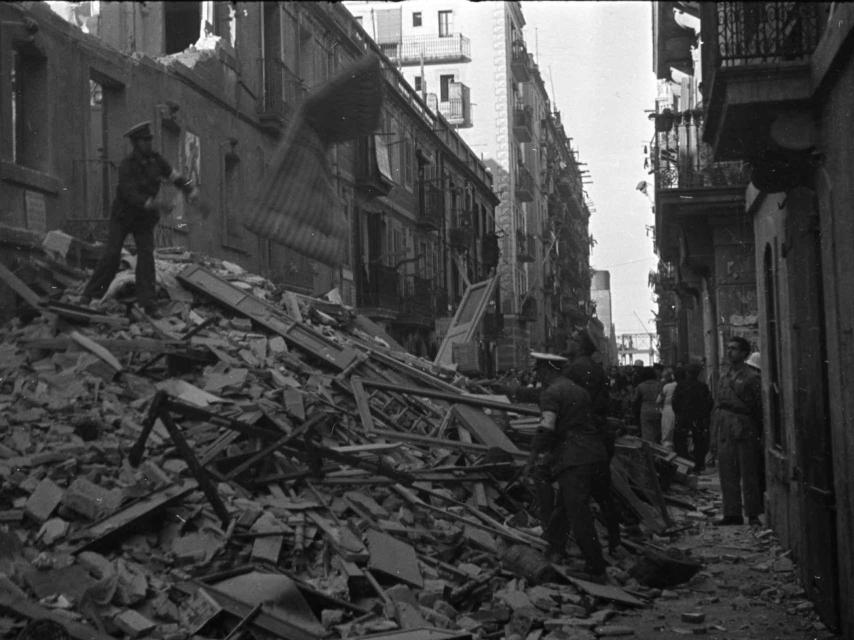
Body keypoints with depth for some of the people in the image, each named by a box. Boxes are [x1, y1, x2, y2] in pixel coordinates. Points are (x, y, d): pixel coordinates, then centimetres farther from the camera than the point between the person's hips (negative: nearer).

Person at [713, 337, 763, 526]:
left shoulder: (751, 378, -4)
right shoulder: (723, 378, 15)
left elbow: (760, 407, -5)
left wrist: (760, 431, -8)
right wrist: (716, 428, 12)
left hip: (744, 430, -6)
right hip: (725, 431, 6)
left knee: (748, 473, -2)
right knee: (727, 474, 6)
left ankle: (753, 515, 5)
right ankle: (732, 514, 12)